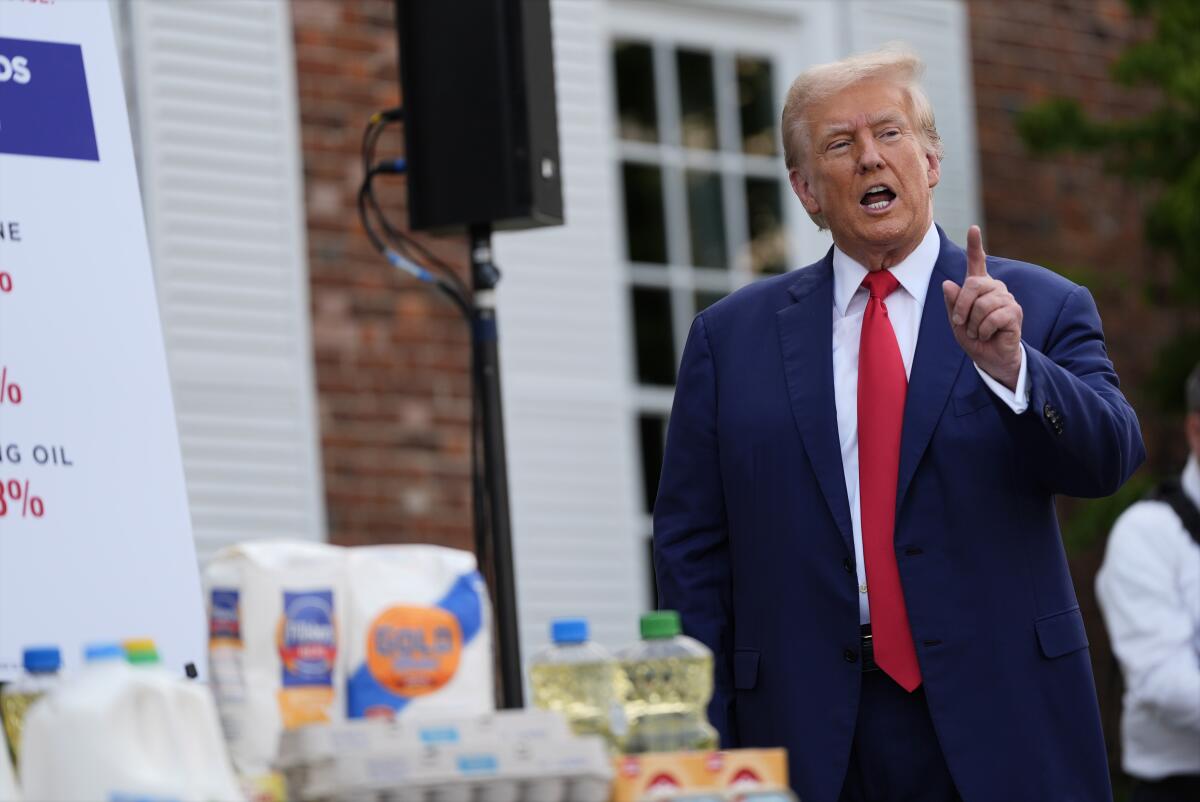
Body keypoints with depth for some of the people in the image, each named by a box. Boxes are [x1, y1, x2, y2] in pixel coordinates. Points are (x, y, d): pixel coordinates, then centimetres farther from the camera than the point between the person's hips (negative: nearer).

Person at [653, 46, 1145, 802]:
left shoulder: (1040, 309, 5)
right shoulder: (731, 337, 8)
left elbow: (1110, 458, -9)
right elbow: (693, 554, 7)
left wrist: (1009, 365, -25)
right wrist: (704, 741, -1)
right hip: (811, 741, 1)